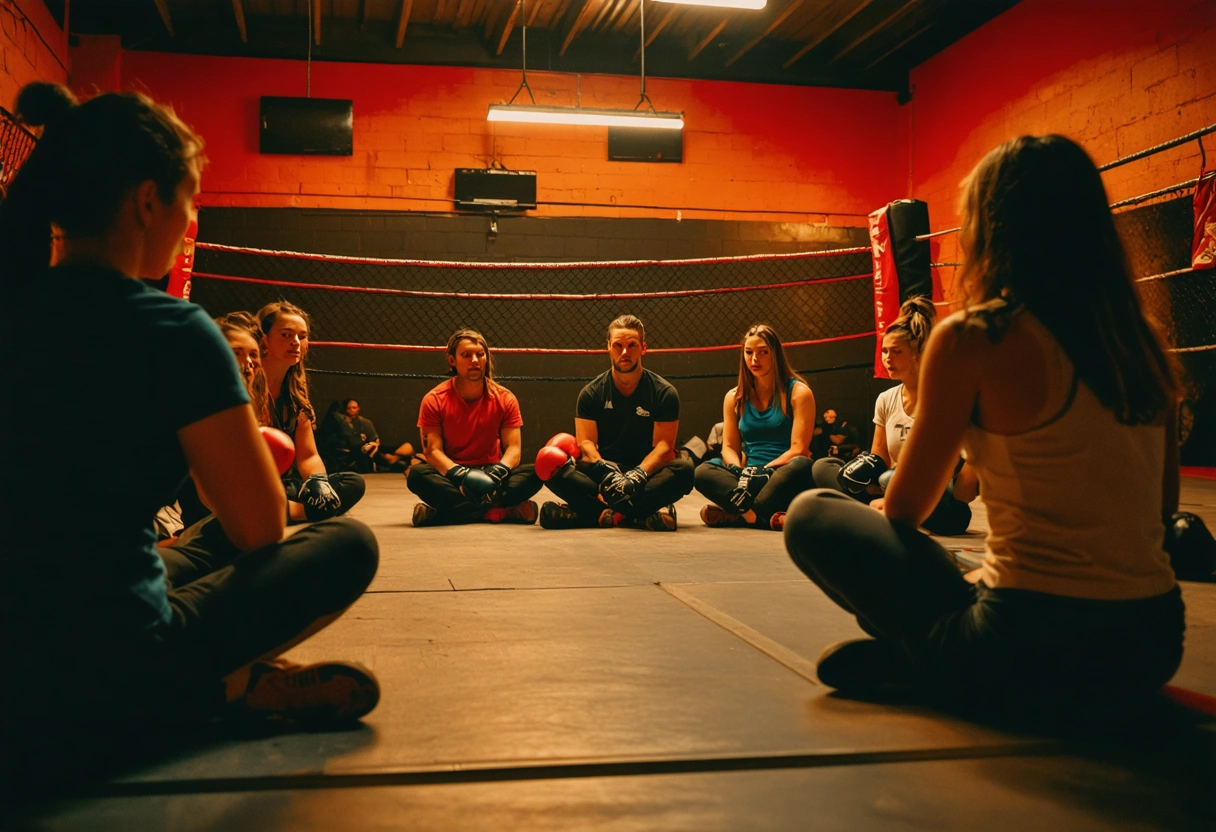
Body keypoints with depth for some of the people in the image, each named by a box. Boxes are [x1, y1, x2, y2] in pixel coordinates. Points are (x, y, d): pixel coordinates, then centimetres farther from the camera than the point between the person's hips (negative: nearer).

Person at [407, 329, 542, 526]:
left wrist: (499, 472, -29)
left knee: (535, 473, -26)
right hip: (452, 477, -1)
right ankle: (502, 513, -36)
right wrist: (460, 475, -31)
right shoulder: (434, 400, -5)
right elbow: (432, 450, -12)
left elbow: (513, 448, -6)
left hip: (490, 472, 1)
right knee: (416, 474, -33)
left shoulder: (505, 399, -1)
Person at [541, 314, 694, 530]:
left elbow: (663, 445, -9)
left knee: (683, 468, -33)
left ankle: (602, 513, -35)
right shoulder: (592, 393, 4)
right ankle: (640, 514, -31)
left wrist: (639, 474, -29)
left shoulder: (664, 393, 0)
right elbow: (585, 442, -5)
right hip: (604, 472, 1)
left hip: (648, 471, -1)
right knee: (555, 471, -26)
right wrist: (605, 470, -28)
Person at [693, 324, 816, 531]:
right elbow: (729, 447, 8)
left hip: (784, 480, -3)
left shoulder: (798, 392, 0)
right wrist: (740, 472, -15)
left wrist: (763, 472, -21)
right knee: (703, 472, -24)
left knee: (801, 466, -37)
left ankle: (735, 515, -29)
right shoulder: (735, 397, 12)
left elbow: (799, 450, -8)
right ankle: (772, 518, -35)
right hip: (750, 478, 3)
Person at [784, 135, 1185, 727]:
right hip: (1153, 650, 6)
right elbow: (1164, 503, 17)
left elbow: (902, 512, -1)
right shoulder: (1144, 339, 5)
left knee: (813, 516, 9)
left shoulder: (971, 340, -11)